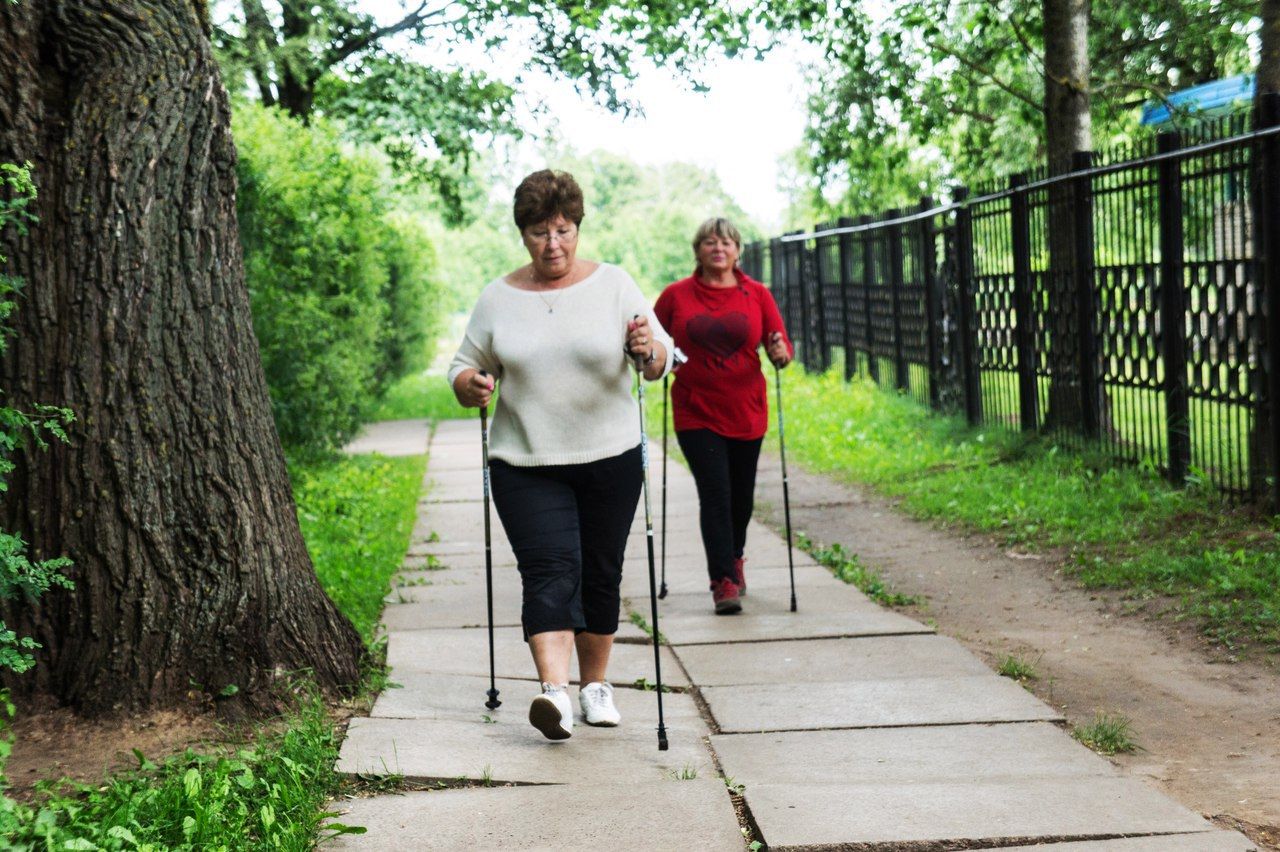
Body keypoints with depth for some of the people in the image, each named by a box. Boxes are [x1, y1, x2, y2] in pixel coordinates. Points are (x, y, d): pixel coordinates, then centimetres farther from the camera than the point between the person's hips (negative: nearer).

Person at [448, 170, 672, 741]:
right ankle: (555, 691, -25)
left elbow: (660, 361, -2)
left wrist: (648, 350, -25)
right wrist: (473, 385, -13)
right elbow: (463, 371, 10)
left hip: (609, 459, 1)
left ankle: (596, 683, 24)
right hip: (526, 465, -1)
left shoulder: (613, 285, 2)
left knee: (600, 574, 9)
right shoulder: (498, 299, 4)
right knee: (549, 570, -15)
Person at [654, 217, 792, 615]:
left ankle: (734, 559, 39)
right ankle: (724, 581, -8)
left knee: (741, 495, 13)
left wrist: (781, 354, -19)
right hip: (696, 414, -2)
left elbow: (781, 346, 2)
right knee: (714, 494, -11)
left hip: (746, 413, 2)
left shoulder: (757, 295, 3)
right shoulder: (676, 295, 2)